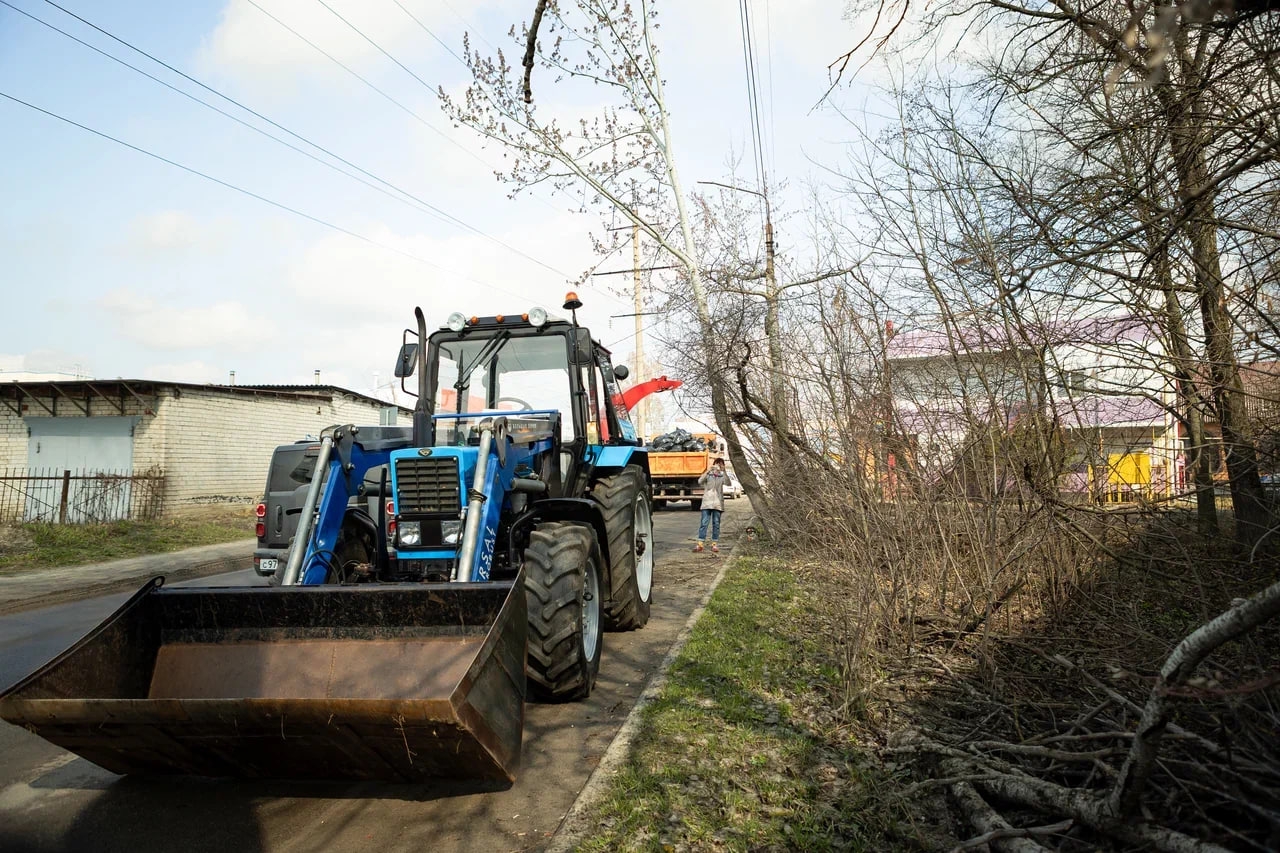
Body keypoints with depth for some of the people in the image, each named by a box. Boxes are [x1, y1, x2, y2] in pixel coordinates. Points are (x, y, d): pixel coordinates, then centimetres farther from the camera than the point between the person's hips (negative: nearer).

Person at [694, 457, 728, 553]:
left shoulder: (722, 476, 8)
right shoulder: (708, 474, 6)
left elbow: (728, 482, -14)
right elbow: (700, 481, -13)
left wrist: (724, 471, -26)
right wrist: (708, 470, -22)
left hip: (718, 503, 1)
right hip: (707, 502, -1)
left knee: (716, 524, 3)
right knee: (704, 523, -6)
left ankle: (714, 544, 9)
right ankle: (700, 544, -8)